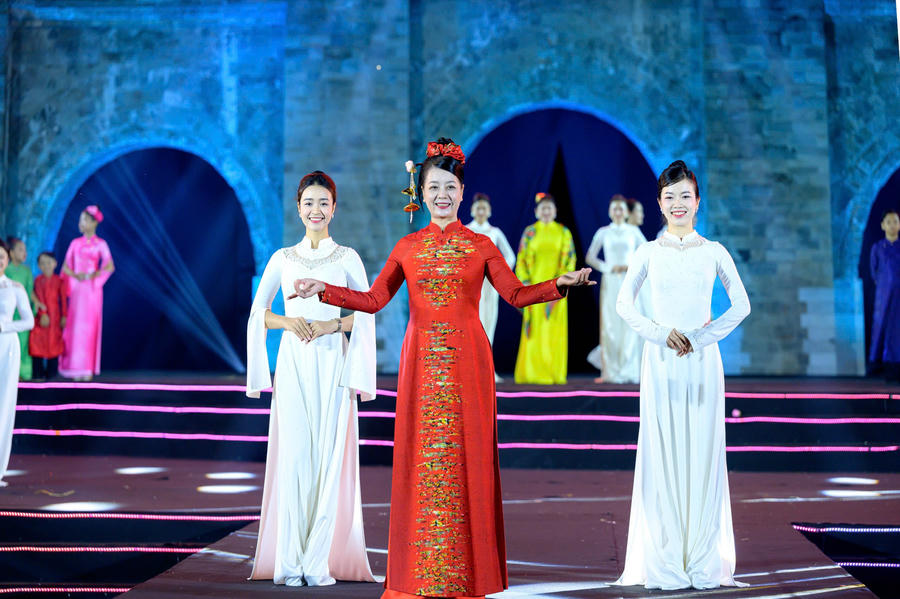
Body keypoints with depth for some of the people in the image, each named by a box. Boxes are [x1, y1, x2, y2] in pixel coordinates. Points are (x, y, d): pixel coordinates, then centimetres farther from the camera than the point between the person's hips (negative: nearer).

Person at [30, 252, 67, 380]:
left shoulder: (59, 280, 1)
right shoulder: (38, 280, 2)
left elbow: (63, 299, 1)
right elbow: (39, 298, -6)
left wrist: (64, 316, -4)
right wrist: (43, 314, -17)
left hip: (55, 315, -1)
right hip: (41, 314, 1)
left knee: (53, 342, 0)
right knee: (37, 341, -2)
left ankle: (51, 372, 7)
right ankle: (38, 372, 7)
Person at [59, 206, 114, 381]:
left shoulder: (100, 244, 2)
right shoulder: (75, 243, 10)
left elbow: (110, 266, -4)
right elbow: (65, 267, 9)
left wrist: (94, 275, -15)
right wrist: (76, 275, -9)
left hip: (93, 289, -3)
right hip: (77, 288, 3)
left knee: (90, 326, -4)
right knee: (76, 326, -1)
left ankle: (88, 368, -1)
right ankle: (76, 368, 3)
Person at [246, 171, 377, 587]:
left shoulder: (347, 258, 7)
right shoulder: (282, 258, 10)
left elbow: (367, 314, 4)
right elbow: (258, 312, 10)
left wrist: (332, 325, -12)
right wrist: (288, 322, -8)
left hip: (332, 363, 0)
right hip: (293, 364, 1)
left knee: (329, 457, -4)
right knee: (293, 456, -4)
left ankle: (321, 561, 3)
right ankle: (289, 561, 2)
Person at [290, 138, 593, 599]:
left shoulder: (481, 246, 6)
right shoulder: (407, 247, 10)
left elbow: (516, 294, 4)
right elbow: (373, 299, 9)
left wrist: (561, 284, -9)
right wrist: (322, 291, 1)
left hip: (466, 359, -1)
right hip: (422, 360, 1)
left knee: (465, 455, 0)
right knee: (420, 457, 2)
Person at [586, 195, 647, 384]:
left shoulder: (633, 231, 8)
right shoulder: (603, 232, 7)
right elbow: (590, 258, 6)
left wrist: (632, 266, -5)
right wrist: (608, 268, -7)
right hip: (610, 282, 0)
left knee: (629, 326, -5)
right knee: (608, 325, -5)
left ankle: (628, 371, 3)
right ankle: (607, 371, -4)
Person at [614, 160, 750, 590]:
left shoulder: (713, 251, 5)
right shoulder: (648, 253, 5)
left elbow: (741, 305, 4)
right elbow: (623, 304, 4)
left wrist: (701, 337, -6)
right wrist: (660, 334, -8)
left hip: (703, 361, 0)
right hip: (661, 361, 0)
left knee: (702, 453, 1)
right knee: (663, 453, 0)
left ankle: (704, 561, 10)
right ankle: (665, 563, 7)